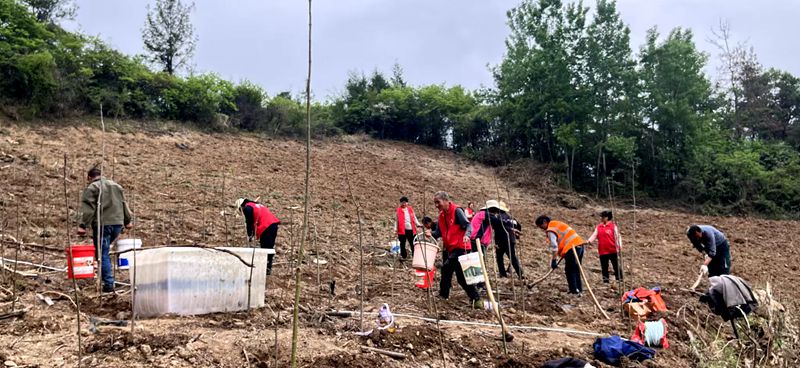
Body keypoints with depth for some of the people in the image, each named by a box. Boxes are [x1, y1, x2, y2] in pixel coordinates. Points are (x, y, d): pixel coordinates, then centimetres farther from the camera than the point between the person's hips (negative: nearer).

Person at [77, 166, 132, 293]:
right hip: (118, 223, 6)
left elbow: (87, 209, -11)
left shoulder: (91, 188, 0)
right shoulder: (116, 186, 19)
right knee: (105, 251, 20)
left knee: (103, 254, -2)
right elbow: (124, 205, 22)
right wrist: (127, 221, 28)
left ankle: (109, 284, -6)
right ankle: (109, 280, 17)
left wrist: (83, 225, -13)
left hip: (102, 224, -6)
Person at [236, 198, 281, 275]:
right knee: (270, 247, 14)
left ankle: (267, 269, -5)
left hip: (266, 227, -9)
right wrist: (255, 234, 28)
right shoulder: (257, 205, 31)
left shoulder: (247, 208, 3)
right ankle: (268, 268, 21)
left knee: (265, 248, -5)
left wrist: (249, 235, 11)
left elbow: (249, 222, -1)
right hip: (274, 223, 9)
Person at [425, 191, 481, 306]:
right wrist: (431, 234, -9)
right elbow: (439, 232, 12)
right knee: (446, 269, 11)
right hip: (450, 248, 9)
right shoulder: (441, 215, 13)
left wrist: (467, 235, -36)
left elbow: (468, 225, -16)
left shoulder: (457, 211, -11)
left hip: (460, 247, -9)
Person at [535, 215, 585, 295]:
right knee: (576, 270, 17)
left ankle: (574, 291, -2)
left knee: (569, 271, -1)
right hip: (579, 244, 10)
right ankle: (579, 289, 21)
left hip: (572, 248, -9)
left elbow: (554, 246, -15)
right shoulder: (557, 224, 20)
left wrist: (554, 260, -11)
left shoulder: (550, 230, -8)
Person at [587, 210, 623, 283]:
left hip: (613, 251, -4)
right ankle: (606, 281, 17)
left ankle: (620, 280, 14)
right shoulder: (598, 227, 8)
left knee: (616, 266, 4)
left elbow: (617, 236, -5)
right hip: (602, 251, 4)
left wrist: (619, 246, -14)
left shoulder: (613, 226, -4)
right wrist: (589, 241, -17)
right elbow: (594, 235, 1)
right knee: (604, 268, 9)